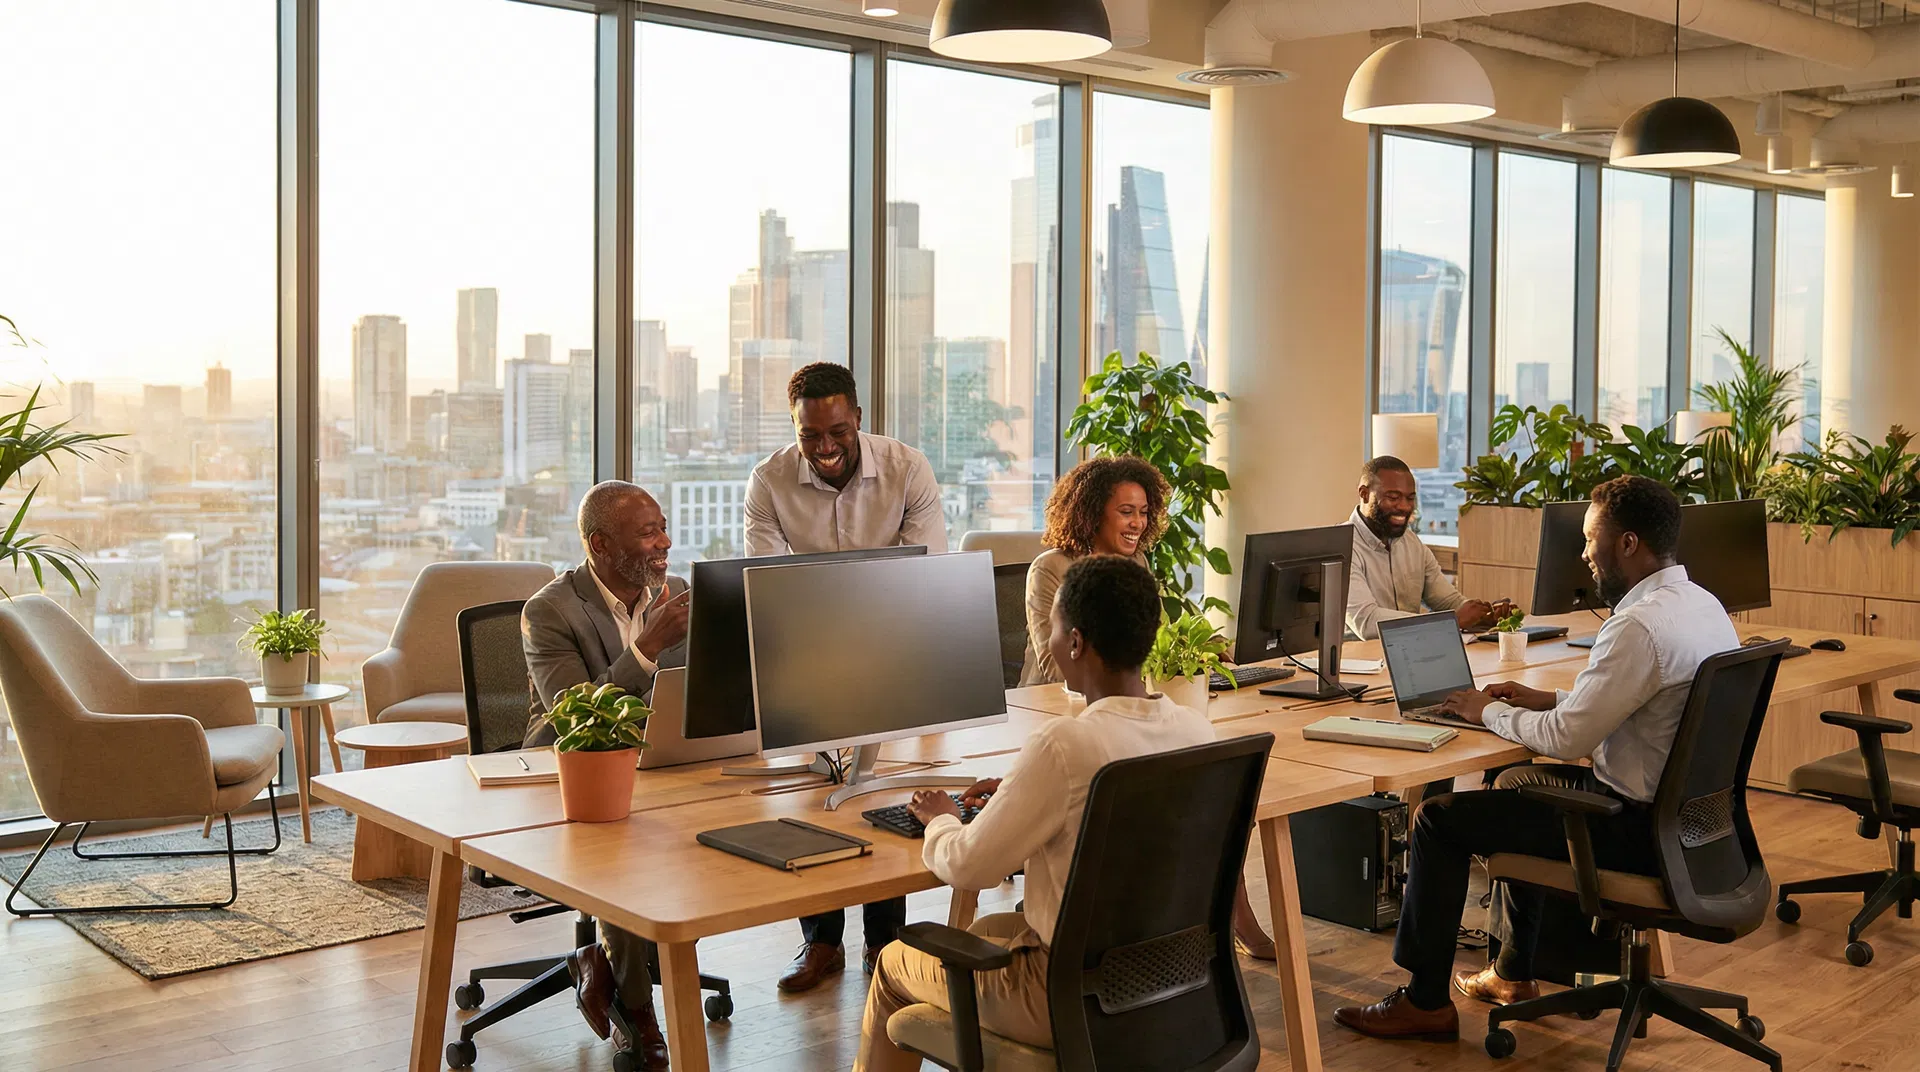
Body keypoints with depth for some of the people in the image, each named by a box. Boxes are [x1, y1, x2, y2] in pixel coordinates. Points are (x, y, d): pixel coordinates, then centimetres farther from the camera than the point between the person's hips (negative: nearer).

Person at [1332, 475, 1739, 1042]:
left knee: (1439, 819, -2)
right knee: (1519, 784, 31)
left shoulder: (1640, 625, -26)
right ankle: (1514, 972, 36)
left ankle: (1426, 1001, 9)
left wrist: (1489, 712, -7)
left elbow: (1567, 739, -24)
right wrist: (1545, 699, 9)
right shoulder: (1701, 603, 6)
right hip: (1683, 804, 10)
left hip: (1636, 827, -10)